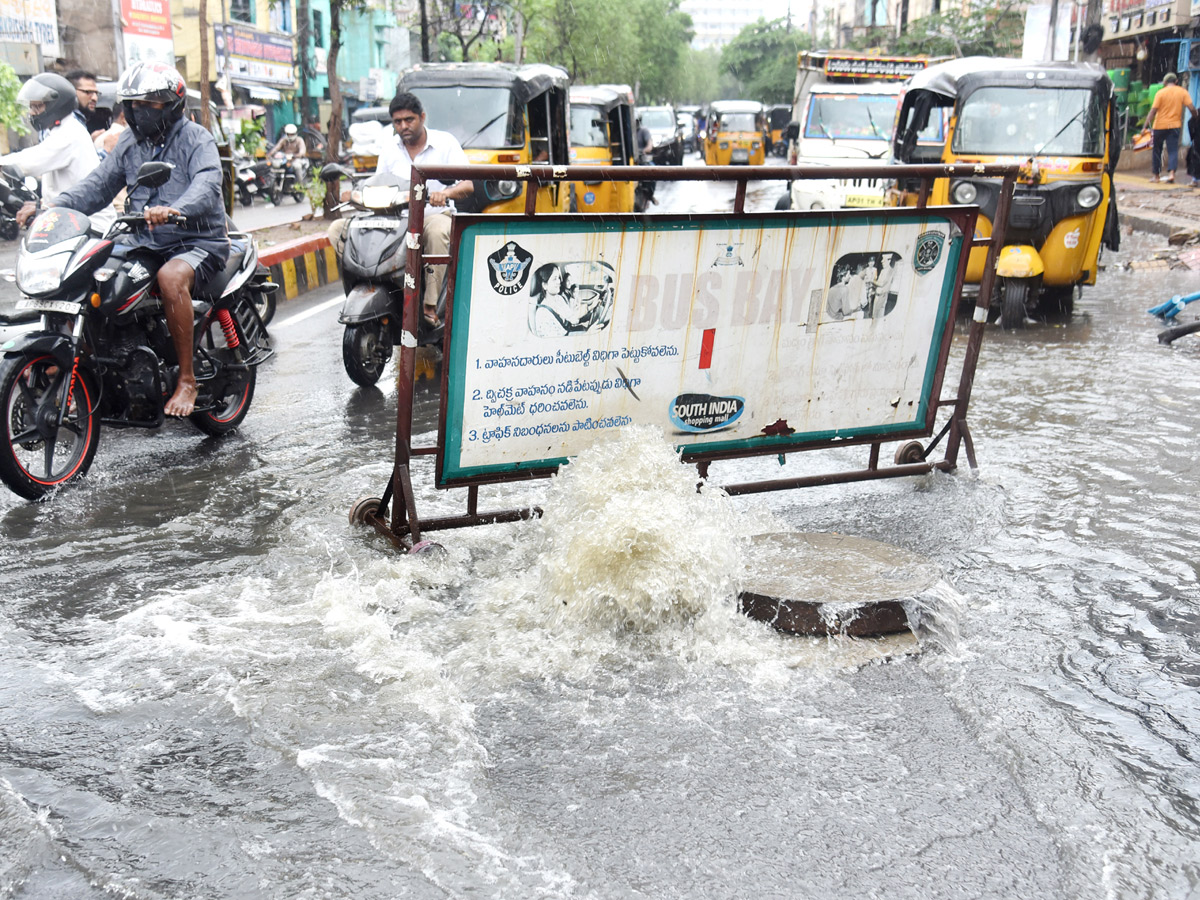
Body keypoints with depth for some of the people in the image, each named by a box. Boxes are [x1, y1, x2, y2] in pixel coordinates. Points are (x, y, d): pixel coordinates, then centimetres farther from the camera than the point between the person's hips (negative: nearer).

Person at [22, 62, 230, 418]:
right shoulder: (129, 141, 15)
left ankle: (187, 379, -27)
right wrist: (54, 205, -9)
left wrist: (174, 210, -46)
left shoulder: (196, 138, -6)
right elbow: (100, 183, 8)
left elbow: (207, 185, -25)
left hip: (198, 242, -7)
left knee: (171, 276, -38)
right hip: (143, 243, 7)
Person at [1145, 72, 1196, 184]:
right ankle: (1171, 173, -20)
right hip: (1174, 126, 1)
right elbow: (1192, 108, -5)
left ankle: (1156, 175, 17)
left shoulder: (1160, 93, -5)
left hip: (1159, 126, -1)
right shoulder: (1183, 92, 2)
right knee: (1173, 151, 0)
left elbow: (1153, 111, -11)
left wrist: (1146, 126, -12)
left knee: (1157, 151, 12)